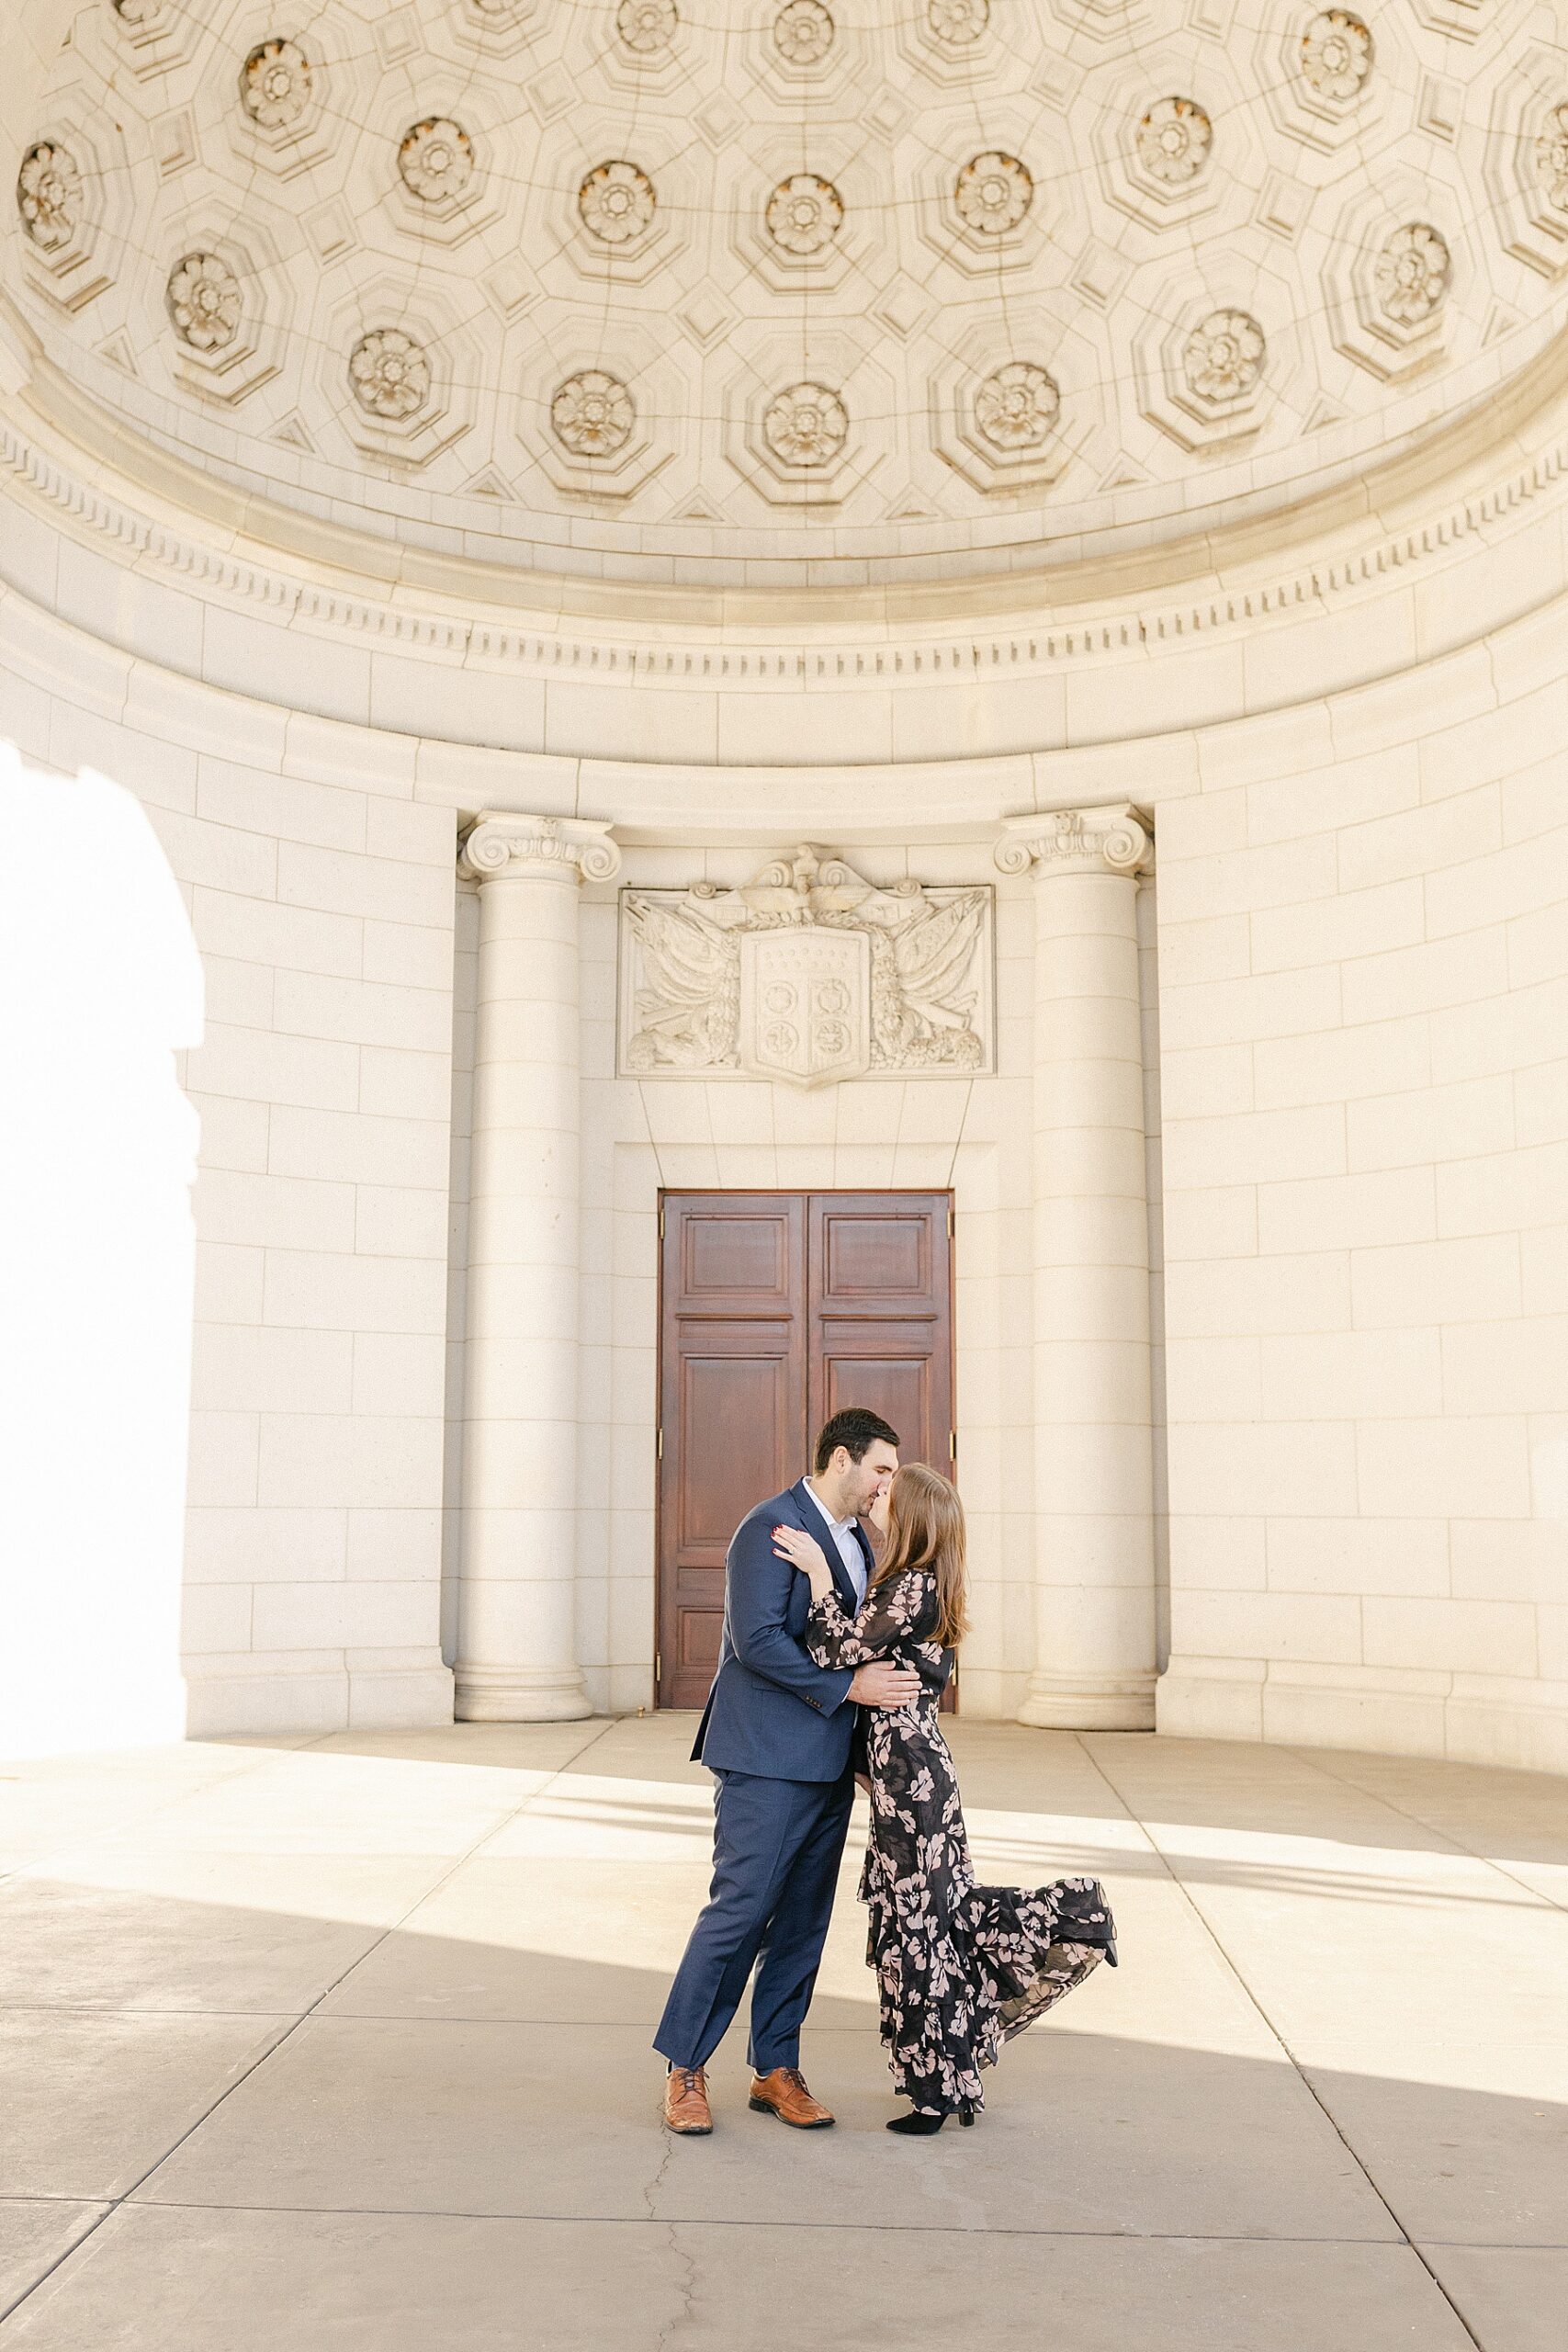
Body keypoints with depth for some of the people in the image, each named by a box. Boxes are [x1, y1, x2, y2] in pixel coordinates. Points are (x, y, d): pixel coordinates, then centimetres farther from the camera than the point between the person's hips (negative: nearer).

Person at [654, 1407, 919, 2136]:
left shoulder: (855, 1538, 16)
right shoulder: (771, 1526, -13)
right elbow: (756, 1640, -20)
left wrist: (894, 1678, 7)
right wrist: (847, 1686, -21)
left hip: (828, 1761, 9)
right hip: (766, 1756, -9)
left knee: (803, 1919, 11)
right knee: (740, 1908, -4)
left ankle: (776, 2070, 20)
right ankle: (683, 2069, 9)